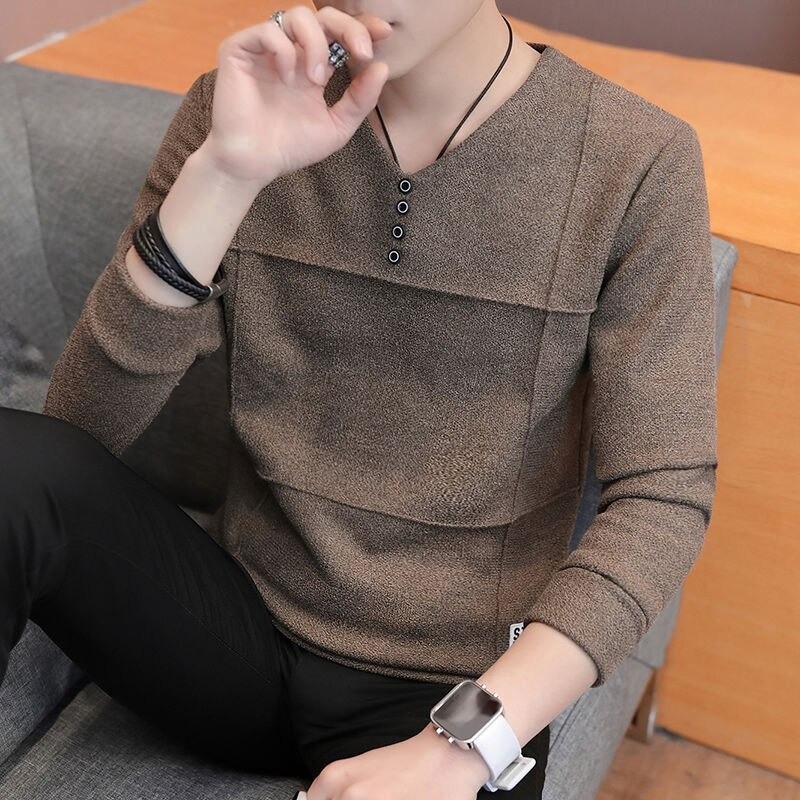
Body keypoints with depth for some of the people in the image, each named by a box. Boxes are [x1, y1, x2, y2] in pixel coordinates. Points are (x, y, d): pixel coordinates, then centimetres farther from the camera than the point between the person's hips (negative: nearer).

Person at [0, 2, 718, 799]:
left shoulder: (637, 162, -9)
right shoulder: (243, 103, -2)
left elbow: (663, 497, -12)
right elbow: (82, 423, -9)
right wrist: (224, 176, -23)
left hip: (452, 688, -1)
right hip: (238, 635, 2)